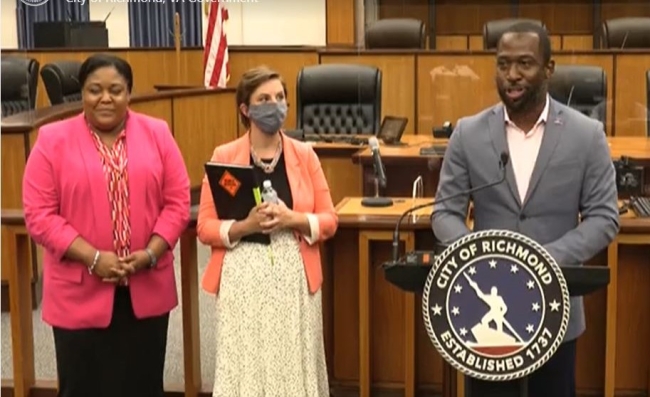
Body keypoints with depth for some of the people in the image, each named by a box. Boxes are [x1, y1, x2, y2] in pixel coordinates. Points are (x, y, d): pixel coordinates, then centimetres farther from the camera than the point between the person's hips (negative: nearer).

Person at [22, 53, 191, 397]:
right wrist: (93, 258, -16)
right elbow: (39, 215, -7)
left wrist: (150, 253, -12)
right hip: (80, 293, -2)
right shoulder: (53, 140, -4)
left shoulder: (157, 134, 2)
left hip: (147, 289, 2)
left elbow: (178, 201, 2)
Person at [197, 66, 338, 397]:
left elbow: (329, 220, 6)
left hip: (294, 275, 2)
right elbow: (205, 227, 0)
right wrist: (247, 225, -17)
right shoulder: (224, 157, 1)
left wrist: (292, 219, -12)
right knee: (244, 367, -1)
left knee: (295, 366, 2)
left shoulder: (304, 155, 6)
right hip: (243, 276, -1)